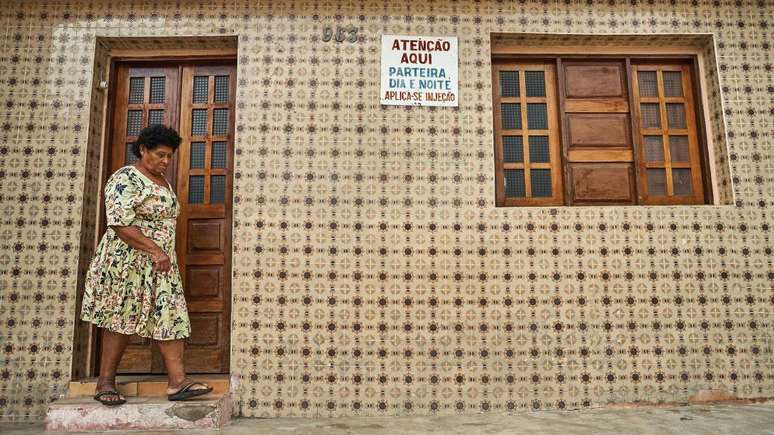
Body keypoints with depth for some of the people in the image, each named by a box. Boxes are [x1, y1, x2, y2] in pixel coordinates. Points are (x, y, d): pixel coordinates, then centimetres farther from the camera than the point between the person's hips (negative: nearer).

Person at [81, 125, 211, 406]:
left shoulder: (163, 182, 16)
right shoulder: (125, 179, -11)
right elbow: (121, 224, -20)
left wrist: (163, 255, 16)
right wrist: (154, 250, -21)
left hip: (161, 264, 8)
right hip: (127, 261, -8)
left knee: (171, 316, -2)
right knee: (121, 319, 0)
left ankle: (177, 380, -4)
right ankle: (105, 382, 15)